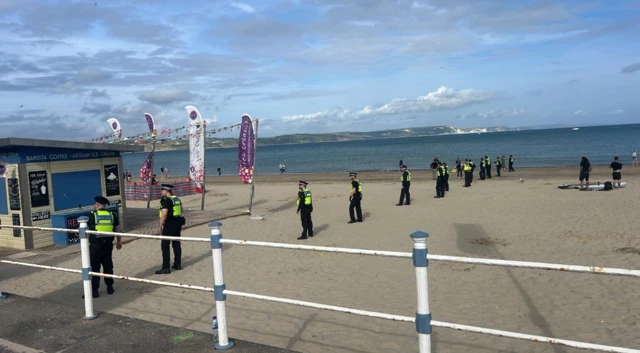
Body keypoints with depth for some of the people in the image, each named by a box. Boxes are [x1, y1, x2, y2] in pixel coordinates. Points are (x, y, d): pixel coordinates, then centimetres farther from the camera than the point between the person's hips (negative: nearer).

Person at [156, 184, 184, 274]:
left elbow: (164, 214, -23)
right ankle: (178, 264, 23)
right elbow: (181, 211, 19)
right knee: (176, 244, 16)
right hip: (178, 223, 9)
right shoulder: (177, 199, 11)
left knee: (165, 245, -4)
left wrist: (160, 226, -16)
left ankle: (166, 268, -4)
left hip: (169, 224, -9)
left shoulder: (165, 200, -15)